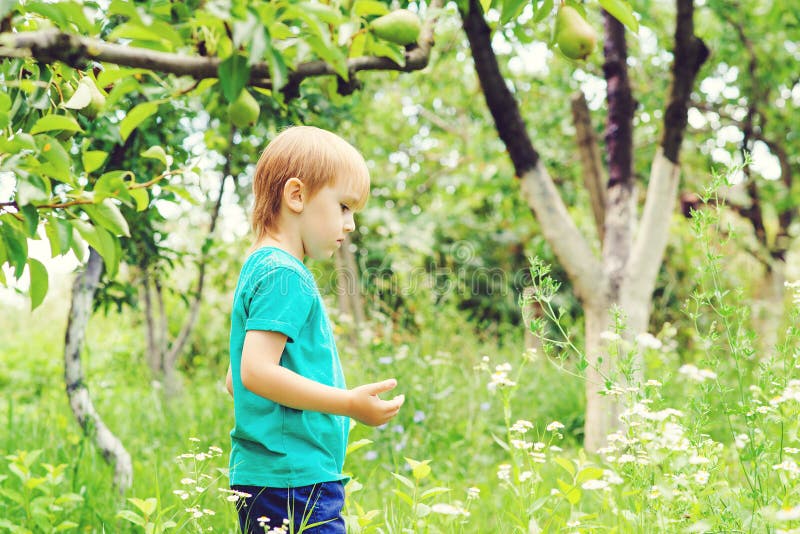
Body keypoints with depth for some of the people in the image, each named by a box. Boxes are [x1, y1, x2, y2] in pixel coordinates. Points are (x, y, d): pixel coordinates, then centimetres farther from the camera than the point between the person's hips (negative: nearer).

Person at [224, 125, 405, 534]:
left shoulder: (259, 270, 19)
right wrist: (348, 403, -21)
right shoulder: (285, 275, -12)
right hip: (294, 478, -10)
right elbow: (256, 370, -22)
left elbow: (235, 380, 24)